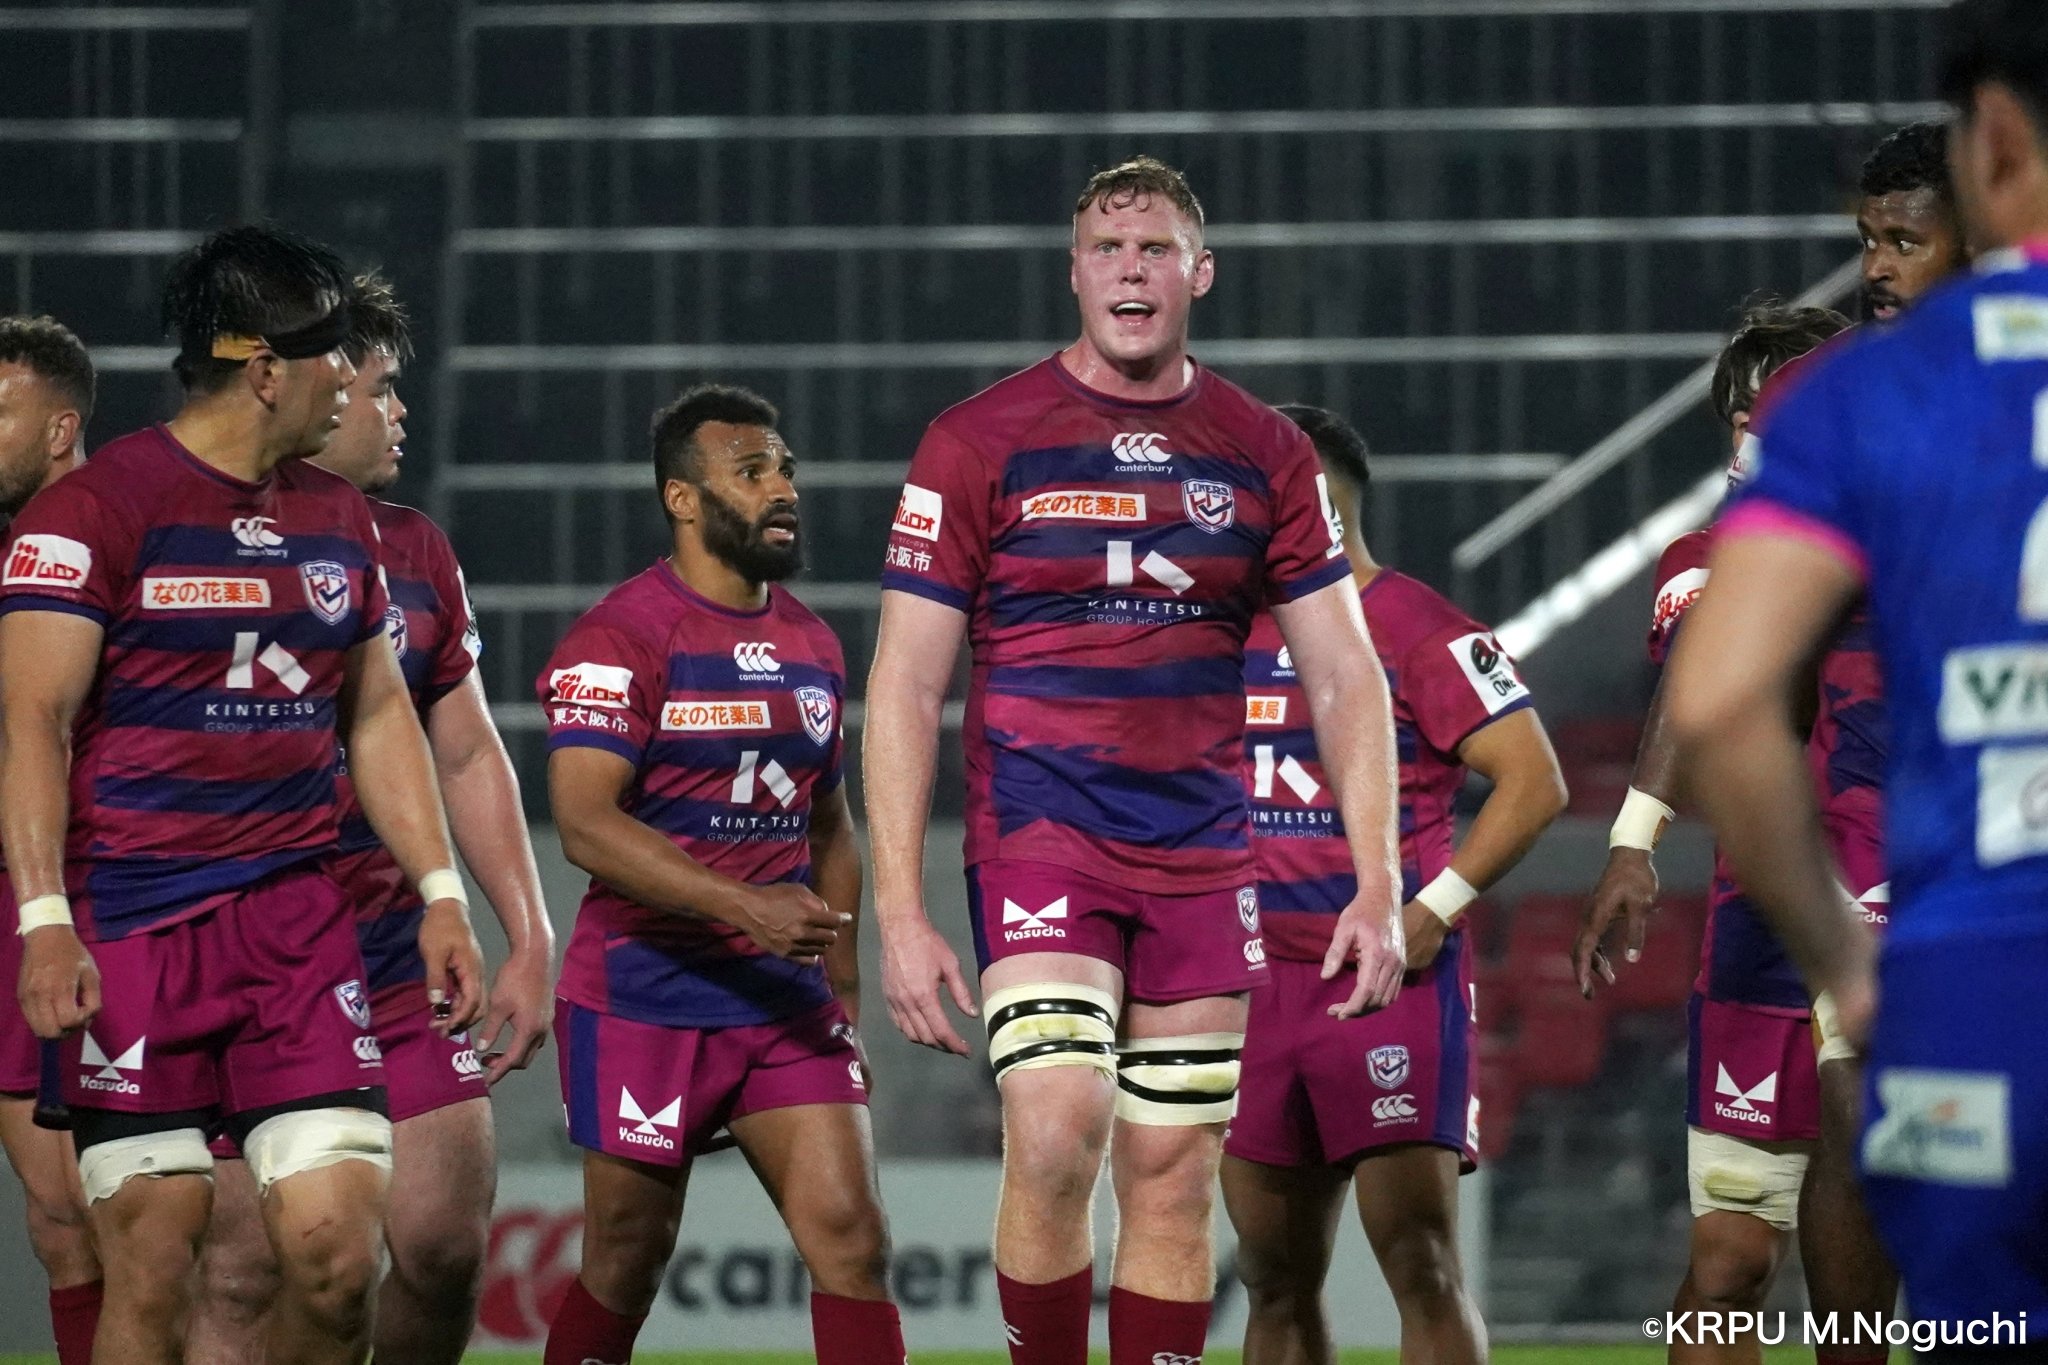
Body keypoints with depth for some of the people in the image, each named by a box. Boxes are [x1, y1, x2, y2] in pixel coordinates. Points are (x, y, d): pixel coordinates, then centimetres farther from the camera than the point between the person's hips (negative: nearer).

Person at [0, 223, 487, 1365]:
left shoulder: (338, 518, 15)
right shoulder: (94, 509, -6)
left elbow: (379, 716, 23)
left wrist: (443, 895, 16)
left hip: (300, 922, 5)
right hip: (133, 927, -5)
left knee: (341, 1251, -6)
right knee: (151, 1271, -5)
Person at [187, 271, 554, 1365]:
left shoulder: (414, 552, 13)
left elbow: (468, 755, 19)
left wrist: (529, 942, 13)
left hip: (399, 974, 5)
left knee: (448, 1251, -1)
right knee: (244, 1272, -8)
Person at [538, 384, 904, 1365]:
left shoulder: (813, 646, 12)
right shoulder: (618, 638, -10)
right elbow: (586, 823, -21)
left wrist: (844, 994, 17)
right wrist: (746, 907, -28)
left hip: (788, 1006, 5)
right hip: (643, 1002, -5)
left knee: (851, 1237, -7)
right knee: (626, 1266, 5)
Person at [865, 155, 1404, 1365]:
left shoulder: (1264, 454, 8)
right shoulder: (982, 444, -1)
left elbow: (1346, 680, 9)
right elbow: (905, 688, -1)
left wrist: (1379, 888, -1)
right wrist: (901, 913, -8)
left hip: (1201, 852, 3)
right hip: (1039, 833, -3)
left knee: (1174, 1174, 3)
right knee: (1056, 1134, -21)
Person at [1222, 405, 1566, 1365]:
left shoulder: (1417, 630, -8)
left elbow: (1535, 779, -12)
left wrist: (1436, 908, -18)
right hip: (1256, 987, 7)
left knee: (1419, 1259, -12)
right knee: (1275, 1280, 10)